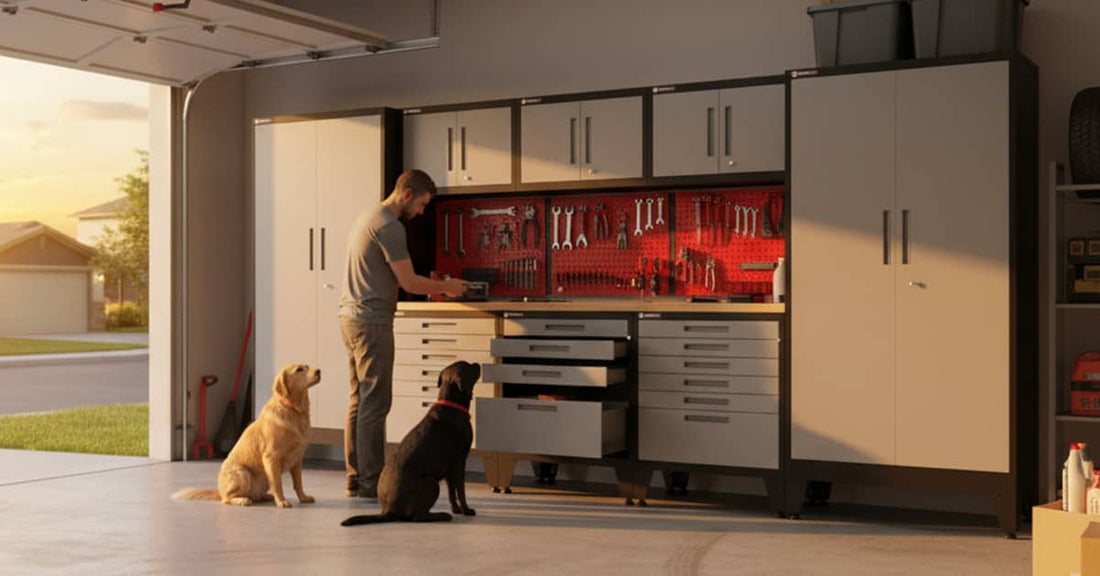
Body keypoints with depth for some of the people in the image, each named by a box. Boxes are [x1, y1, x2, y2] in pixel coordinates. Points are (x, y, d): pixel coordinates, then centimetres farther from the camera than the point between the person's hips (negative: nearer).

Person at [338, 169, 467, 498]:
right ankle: (370, 482, -3)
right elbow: (408, 282, -16)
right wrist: (446, 287, 0)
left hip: (351, 318, 11)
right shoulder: (389, 226, -14)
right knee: (375, 402, -6)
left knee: (359, 400, 12)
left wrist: (435, 285, 18)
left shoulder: (367, 217, 19)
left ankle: (356, 480, 17)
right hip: (372, 322, -10)